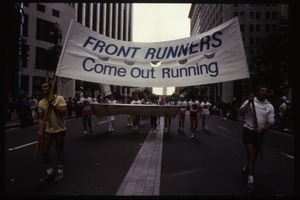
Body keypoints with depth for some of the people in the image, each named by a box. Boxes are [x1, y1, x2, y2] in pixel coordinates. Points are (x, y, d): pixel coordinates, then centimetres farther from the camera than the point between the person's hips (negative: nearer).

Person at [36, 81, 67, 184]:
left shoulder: (59, 98, -9)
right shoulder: (41, 103, 3)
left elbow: (64, 112, -20)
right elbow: (41, 118, 3)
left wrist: (53, 103, -20)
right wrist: (40, 131, -7)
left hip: (60, 129, -4)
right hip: (48, 130, 4)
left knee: (59, 151, 7)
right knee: (44, 151, 2)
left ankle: (60, 172, 23)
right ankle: (49, 173, 18)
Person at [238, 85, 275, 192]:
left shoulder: (270, 106, 3)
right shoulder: (250, 102, -6)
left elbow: (270, 122, 1)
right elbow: (240, 113, -18)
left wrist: (262, 129, -16)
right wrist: (249, 102, -27)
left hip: (260, 133, 4)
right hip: (249, 131, -4)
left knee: (255, 154, 18)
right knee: (251, 154, -8)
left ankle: (246, 168, 45)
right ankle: (250, 180, -3)